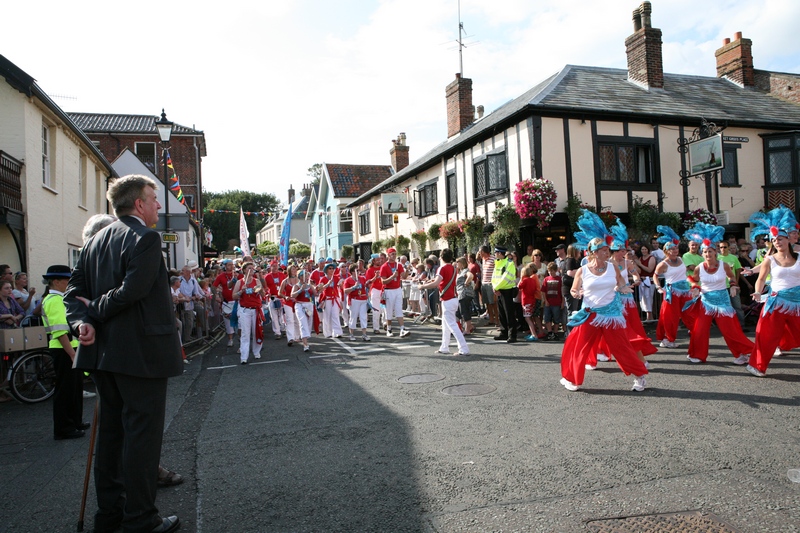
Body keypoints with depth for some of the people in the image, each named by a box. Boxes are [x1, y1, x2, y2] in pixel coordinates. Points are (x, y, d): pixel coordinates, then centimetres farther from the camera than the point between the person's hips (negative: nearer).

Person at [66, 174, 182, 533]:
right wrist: (96, 312, -9)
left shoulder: (96, 240, 13)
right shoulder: (145, 238, -13)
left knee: (111, 429, 17)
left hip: (103, 351, 9)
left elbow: (74, 289, 8)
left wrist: (82, 320, -7)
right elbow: (134, 289, -23)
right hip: (141, 351, -8)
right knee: (142, 432, 0)